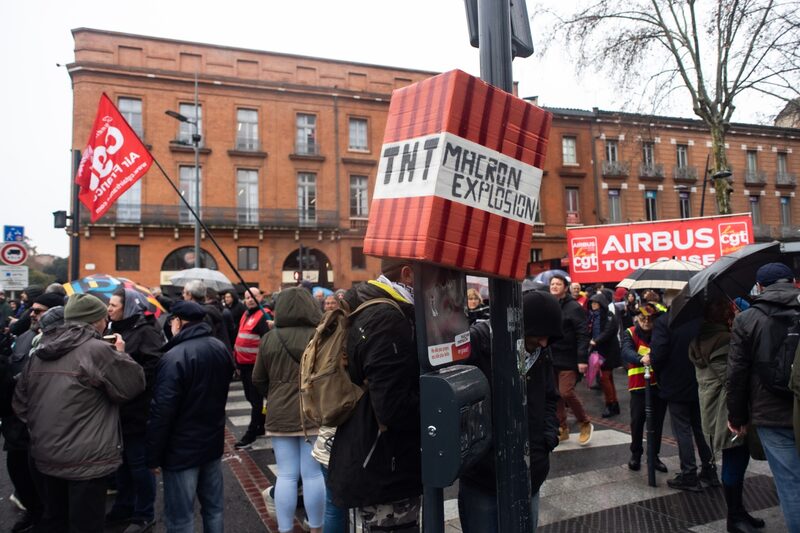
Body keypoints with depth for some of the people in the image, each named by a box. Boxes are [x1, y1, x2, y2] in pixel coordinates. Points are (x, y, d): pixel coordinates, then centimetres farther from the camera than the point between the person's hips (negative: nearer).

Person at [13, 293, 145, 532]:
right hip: (85, 459, -7)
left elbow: (20, 402, 12)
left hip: (45, 455, 8)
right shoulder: (97, 350, -18)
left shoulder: (40, 352, 6)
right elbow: (134, 383, -11)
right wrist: (120, 353, 2)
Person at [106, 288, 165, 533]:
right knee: (122, 459, 20)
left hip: (137, 408, -8)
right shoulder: (116, 330, 11)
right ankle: (124, 507, 36)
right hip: (119, 406, 8)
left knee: (138, 462, 4)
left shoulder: (146, 331, -15)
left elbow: (155, 367, -27)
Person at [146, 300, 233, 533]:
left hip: (182, 449, -7)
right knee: (214, 507, 18)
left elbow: (162, 412, -20)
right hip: (213, 441, 7)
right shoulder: (221, 348, 2)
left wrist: (153, 455, -11)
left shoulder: (174, 357, -22)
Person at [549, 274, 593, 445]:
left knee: (566, 392, -11)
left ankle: (585, 424, 11)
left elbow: (583, 335, -13)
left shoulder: (573, 307, -8)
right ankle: (562, 429, 22)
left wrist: (582, 359, -19)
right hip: (551, 358, 6)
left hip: (568, 359, -6)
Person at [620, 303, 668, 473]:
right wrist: (641, 359, -42)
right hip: (639, 384, -2)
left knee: (657, 421, 9)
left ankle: (654, 455, 25)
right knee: (637, 420, 0)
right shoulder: (630, 333, -3)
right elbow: (626, 352, -22)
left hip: (659, 383, 2)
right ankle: (636, 454, 20)